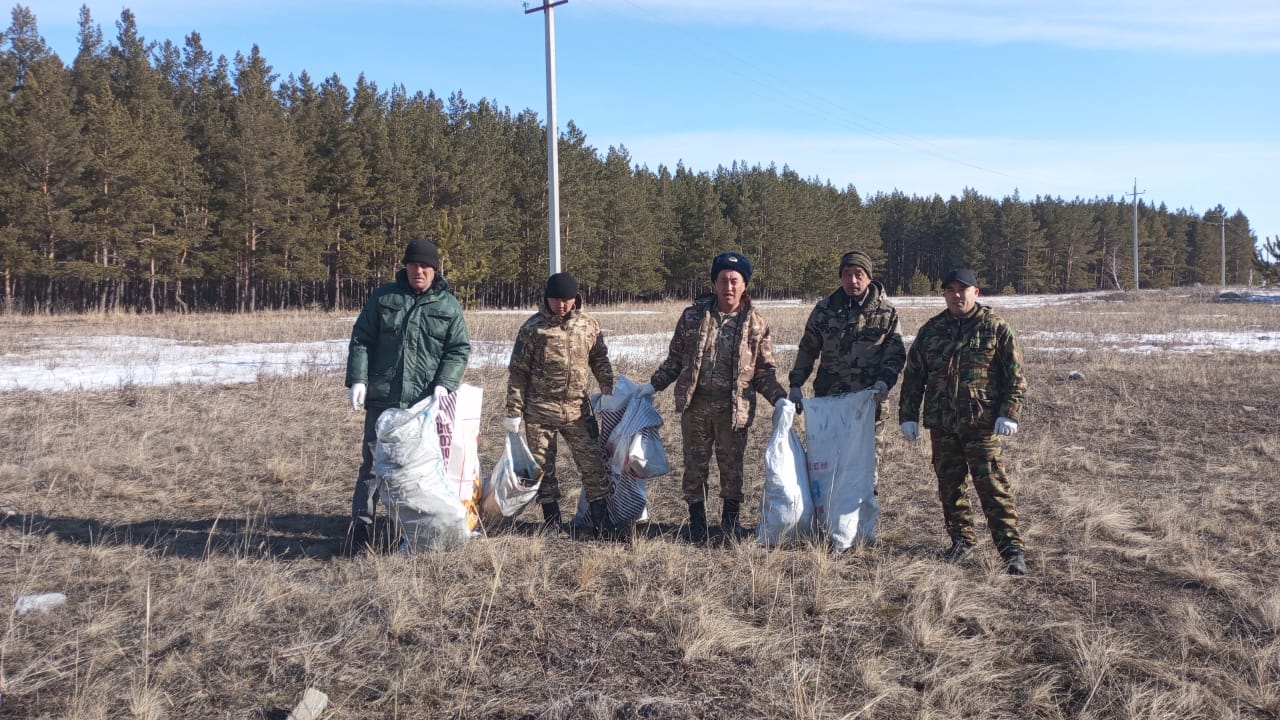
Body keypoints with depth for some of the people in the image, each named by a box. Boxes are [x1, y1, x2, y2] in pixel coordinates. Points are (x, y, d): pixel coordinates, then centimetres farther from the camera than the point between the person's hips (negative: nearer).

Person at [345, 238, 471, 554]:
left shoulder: (449, 306, 6)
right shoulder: (383, 297, 6)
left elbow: (459, 350, 4)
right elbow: (361, 340, 6)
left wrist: (443, 385, -11)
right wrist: (358, 380, -6)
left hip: (425, 403, 1)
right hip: (382, 399, 0)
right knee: (373, 463, 1)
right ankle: (361, 527, 8)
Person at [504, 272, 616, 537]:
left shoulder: (589, 325, 3)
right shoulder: (533, 327, -4)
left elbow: (600, 359, 17)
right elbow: (517, 371, -2)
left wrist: (607, 387, 3)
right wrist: (514, 411, -6)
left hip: (578, 408, 2)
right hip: (541, 408, -1)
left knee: (592, 462, 0)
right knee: (543, 466, 6)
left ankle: (601, 520, 9)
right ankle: (551, 520, 19)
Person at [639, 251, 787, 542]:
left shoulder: (756, 324, 1)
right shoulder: (692, 316, 3)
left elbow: (765, 371, 6)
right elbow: (675, 359, 10)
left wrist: (779, 398, -8)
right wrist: (654, 385, 4)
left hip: (734, 407, -1)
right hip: (695, 405, 1)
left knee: (732, 466, 9)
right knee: (695, 465, 8)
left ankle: (732, 517, 27)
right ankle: (697, 518, 23)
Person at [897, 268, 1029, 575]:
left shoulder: (995, 328, 1)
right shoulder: (931, 330, 11)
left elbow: (1015, 375, -1)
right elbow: (913, 375, 14)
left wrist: (1009, 414, -10)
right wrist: (908, 416, 9)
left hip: (981, 422, -4)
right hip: (941, 423, 5)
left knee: (992, 484, -8)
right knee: (949, 484, 11)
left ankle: (1012, 548, -5)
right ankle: (962, 540, 23)